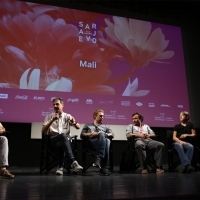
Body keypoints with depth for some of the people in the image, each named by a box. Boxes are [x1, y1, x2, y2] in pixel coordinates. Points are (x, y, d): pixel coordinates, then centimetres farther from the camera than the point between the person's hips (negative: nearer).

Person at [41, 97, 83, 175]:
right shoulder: (49, 117, 12)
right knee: (63, 135, -37)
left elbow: (78, 127, 1)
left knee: (60, 144, -38)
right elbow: (43, 131, -1)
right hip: (53, 140, -1)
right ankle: (73, 162, -46)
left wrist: (74, 123, -24)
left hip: (65, 140, 1)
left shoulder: (67, 116, 12)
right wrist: (52, 120, -13)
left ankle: (60, 167, -30)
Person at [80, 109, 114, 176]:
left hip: (102, 143, 2)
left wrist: (105, 134, -3)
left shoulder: (105, 126, 36)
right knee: (102, 134, -37)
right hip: (91, 141, -2)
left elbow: (112, 134, 18)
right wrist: (90, 134, -1)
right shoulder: (88, 125, 33)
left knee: (107, 140, -39)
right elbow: (82, 135, 18)